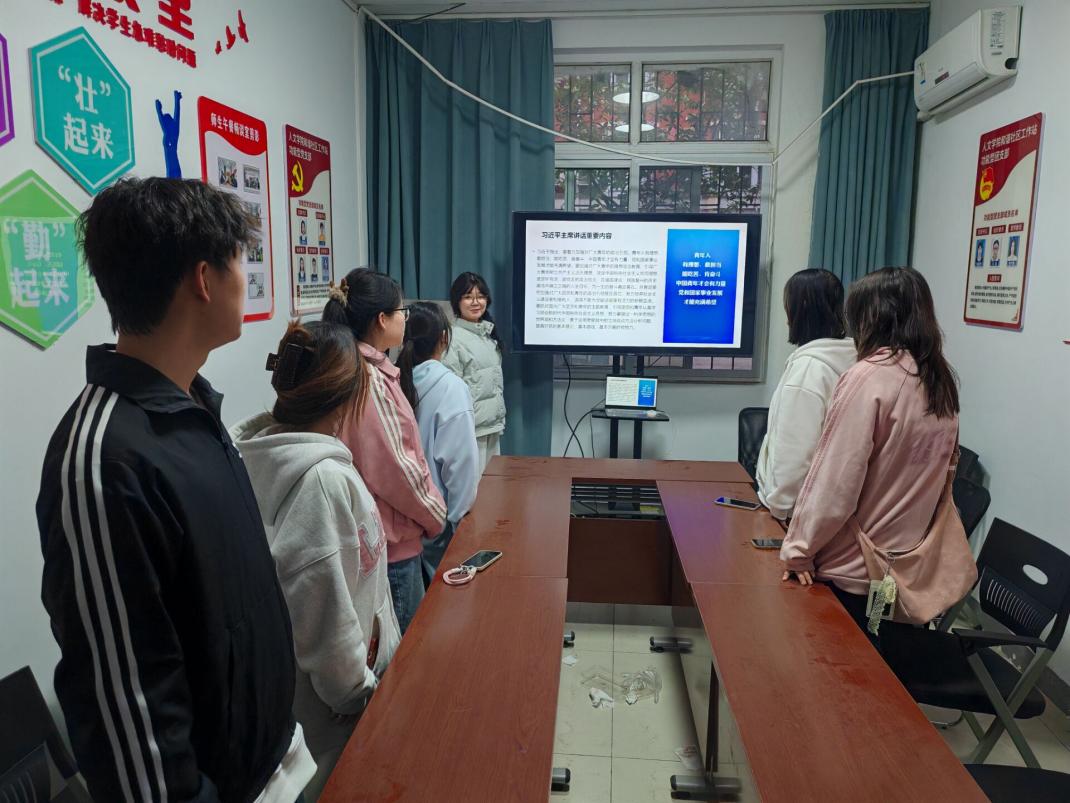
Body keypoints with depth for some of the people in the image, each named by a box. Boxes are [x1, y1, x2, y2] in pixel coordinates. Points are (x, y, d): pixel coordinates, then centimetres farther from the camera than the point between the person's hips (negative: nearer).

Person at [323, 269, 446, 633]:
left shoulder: (371, 371, 7)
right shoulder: (369, 380, -22)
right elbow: (393, 469, -23)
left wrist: (428, 508, 14)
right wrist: (436, 515, -8)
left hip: (383, 534, 9)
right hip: (391, 541, -9)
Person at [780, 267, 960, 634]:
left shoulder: (868, 377, -18)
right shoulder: (941, 381, 3)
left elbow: (835, 482, -19)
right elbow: (933, 476, 10)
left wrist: (797, 550, -10)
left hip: (854, 571, -6)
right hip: (910, 569, 7)